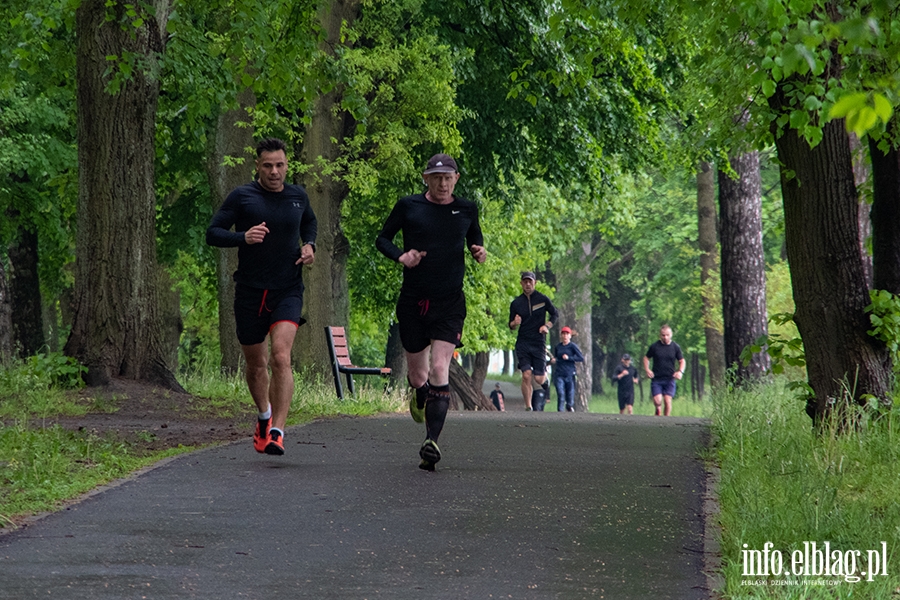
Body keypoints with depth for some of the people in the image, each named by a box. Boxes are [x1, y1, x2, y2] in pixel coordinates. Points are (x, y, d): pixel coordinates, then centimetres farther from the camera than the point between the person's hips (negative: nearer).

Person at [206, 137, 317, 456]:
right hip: (250, 293, 0)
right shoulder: (242, 197, -3)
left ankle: (277, 432, -20)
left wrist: (309, 245, 6)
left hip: (287, 291, 0)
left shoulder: (298, 196, 6)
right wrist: (243, 237, -23)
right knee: (256, 365, 12)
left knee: (281, 358, -20)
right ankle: (264, 417, 40)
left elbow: (310, 223, 27)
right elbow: (212, 233, -5)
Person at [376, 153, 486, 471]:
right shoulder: (408, 206, 1)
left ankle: (431, 442, -22)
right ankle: (420, 395, 47)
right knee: (417, 375, 8)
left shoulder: (466, 210, 6)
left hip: (449, 304, -1)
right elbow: (382, 239, 8)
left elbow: (476, 241, 22)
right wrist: (400, 255, -12)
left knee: (439, 370, -16)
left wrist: (480, 252, -1)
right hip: (413, 301, 1)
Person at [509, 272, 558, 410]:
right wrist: (515, 323, -14)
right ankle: (528, 407, -5)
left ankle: (545, 378, 37)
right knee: (526, 375, -14)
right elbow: (511, 326, 10)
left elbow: (555, 314, 13)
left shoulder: (542, 299, 1)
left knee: (539, 379, -1)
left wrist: (547, 326, -5)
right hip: (522, 344, 1)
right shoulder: (516, 303, 5)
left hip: (539, 343, -1)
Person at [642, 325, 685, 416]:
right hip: (656, 379, 0)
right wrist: (647, 370, -3)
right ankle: (658, 409, 22)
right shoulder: (654, 346, 1)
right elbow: (646, 358, 13)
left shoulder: (675, 347, 3)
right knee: (657, 401, -11)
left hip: (670, 379, 0)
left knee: (668, 401, -10)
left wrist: (680, 371, -6)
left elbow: (682, 361, 13)